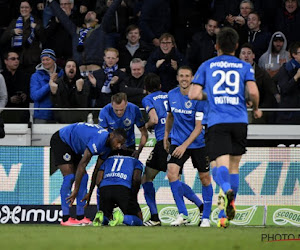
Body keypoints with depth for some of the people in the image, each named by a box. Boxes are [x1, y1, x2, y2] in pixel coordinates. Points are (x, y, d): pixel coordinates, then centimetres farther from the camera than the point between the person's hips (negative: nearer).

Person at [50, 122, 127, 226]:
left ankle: (80, 217, 0)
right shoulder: (99, 140, -34)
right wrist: (75, 191, -32)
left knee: (83, 177, 0)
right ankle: (65, 219, -19)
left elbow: (97, 170, 5)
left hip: (73, 147, 10)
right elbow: (82, 165, -34)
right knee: (69, 176, -19)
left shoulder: (107, 147, -3)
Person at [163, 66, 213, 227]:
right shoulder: (171, 95, 0)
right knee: (171, 173, -17)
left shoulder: (198, 98, -15)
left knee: (205, 178, 3)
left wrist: (184, 145, -24)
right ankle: (183, 215, -10)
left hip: (198, 143, -3)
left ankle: (206, 217, 18)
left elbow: (199, 127, -17)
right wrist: (166, 136, 20)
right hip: (177, 141, 3)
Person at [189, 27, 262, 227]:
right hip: (239, 120, 2)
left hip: (217, 122, -1)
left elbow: (194, 94, 1)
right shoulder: (245, 67, 8)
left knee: (221, 165, -12)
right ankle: (229, 209, 15)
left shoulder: (207, 66, 9)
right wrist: (256, 109, 14)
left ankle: (227, 191, -44)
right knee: (234, 166, 15)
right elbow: (253, 92, -7)